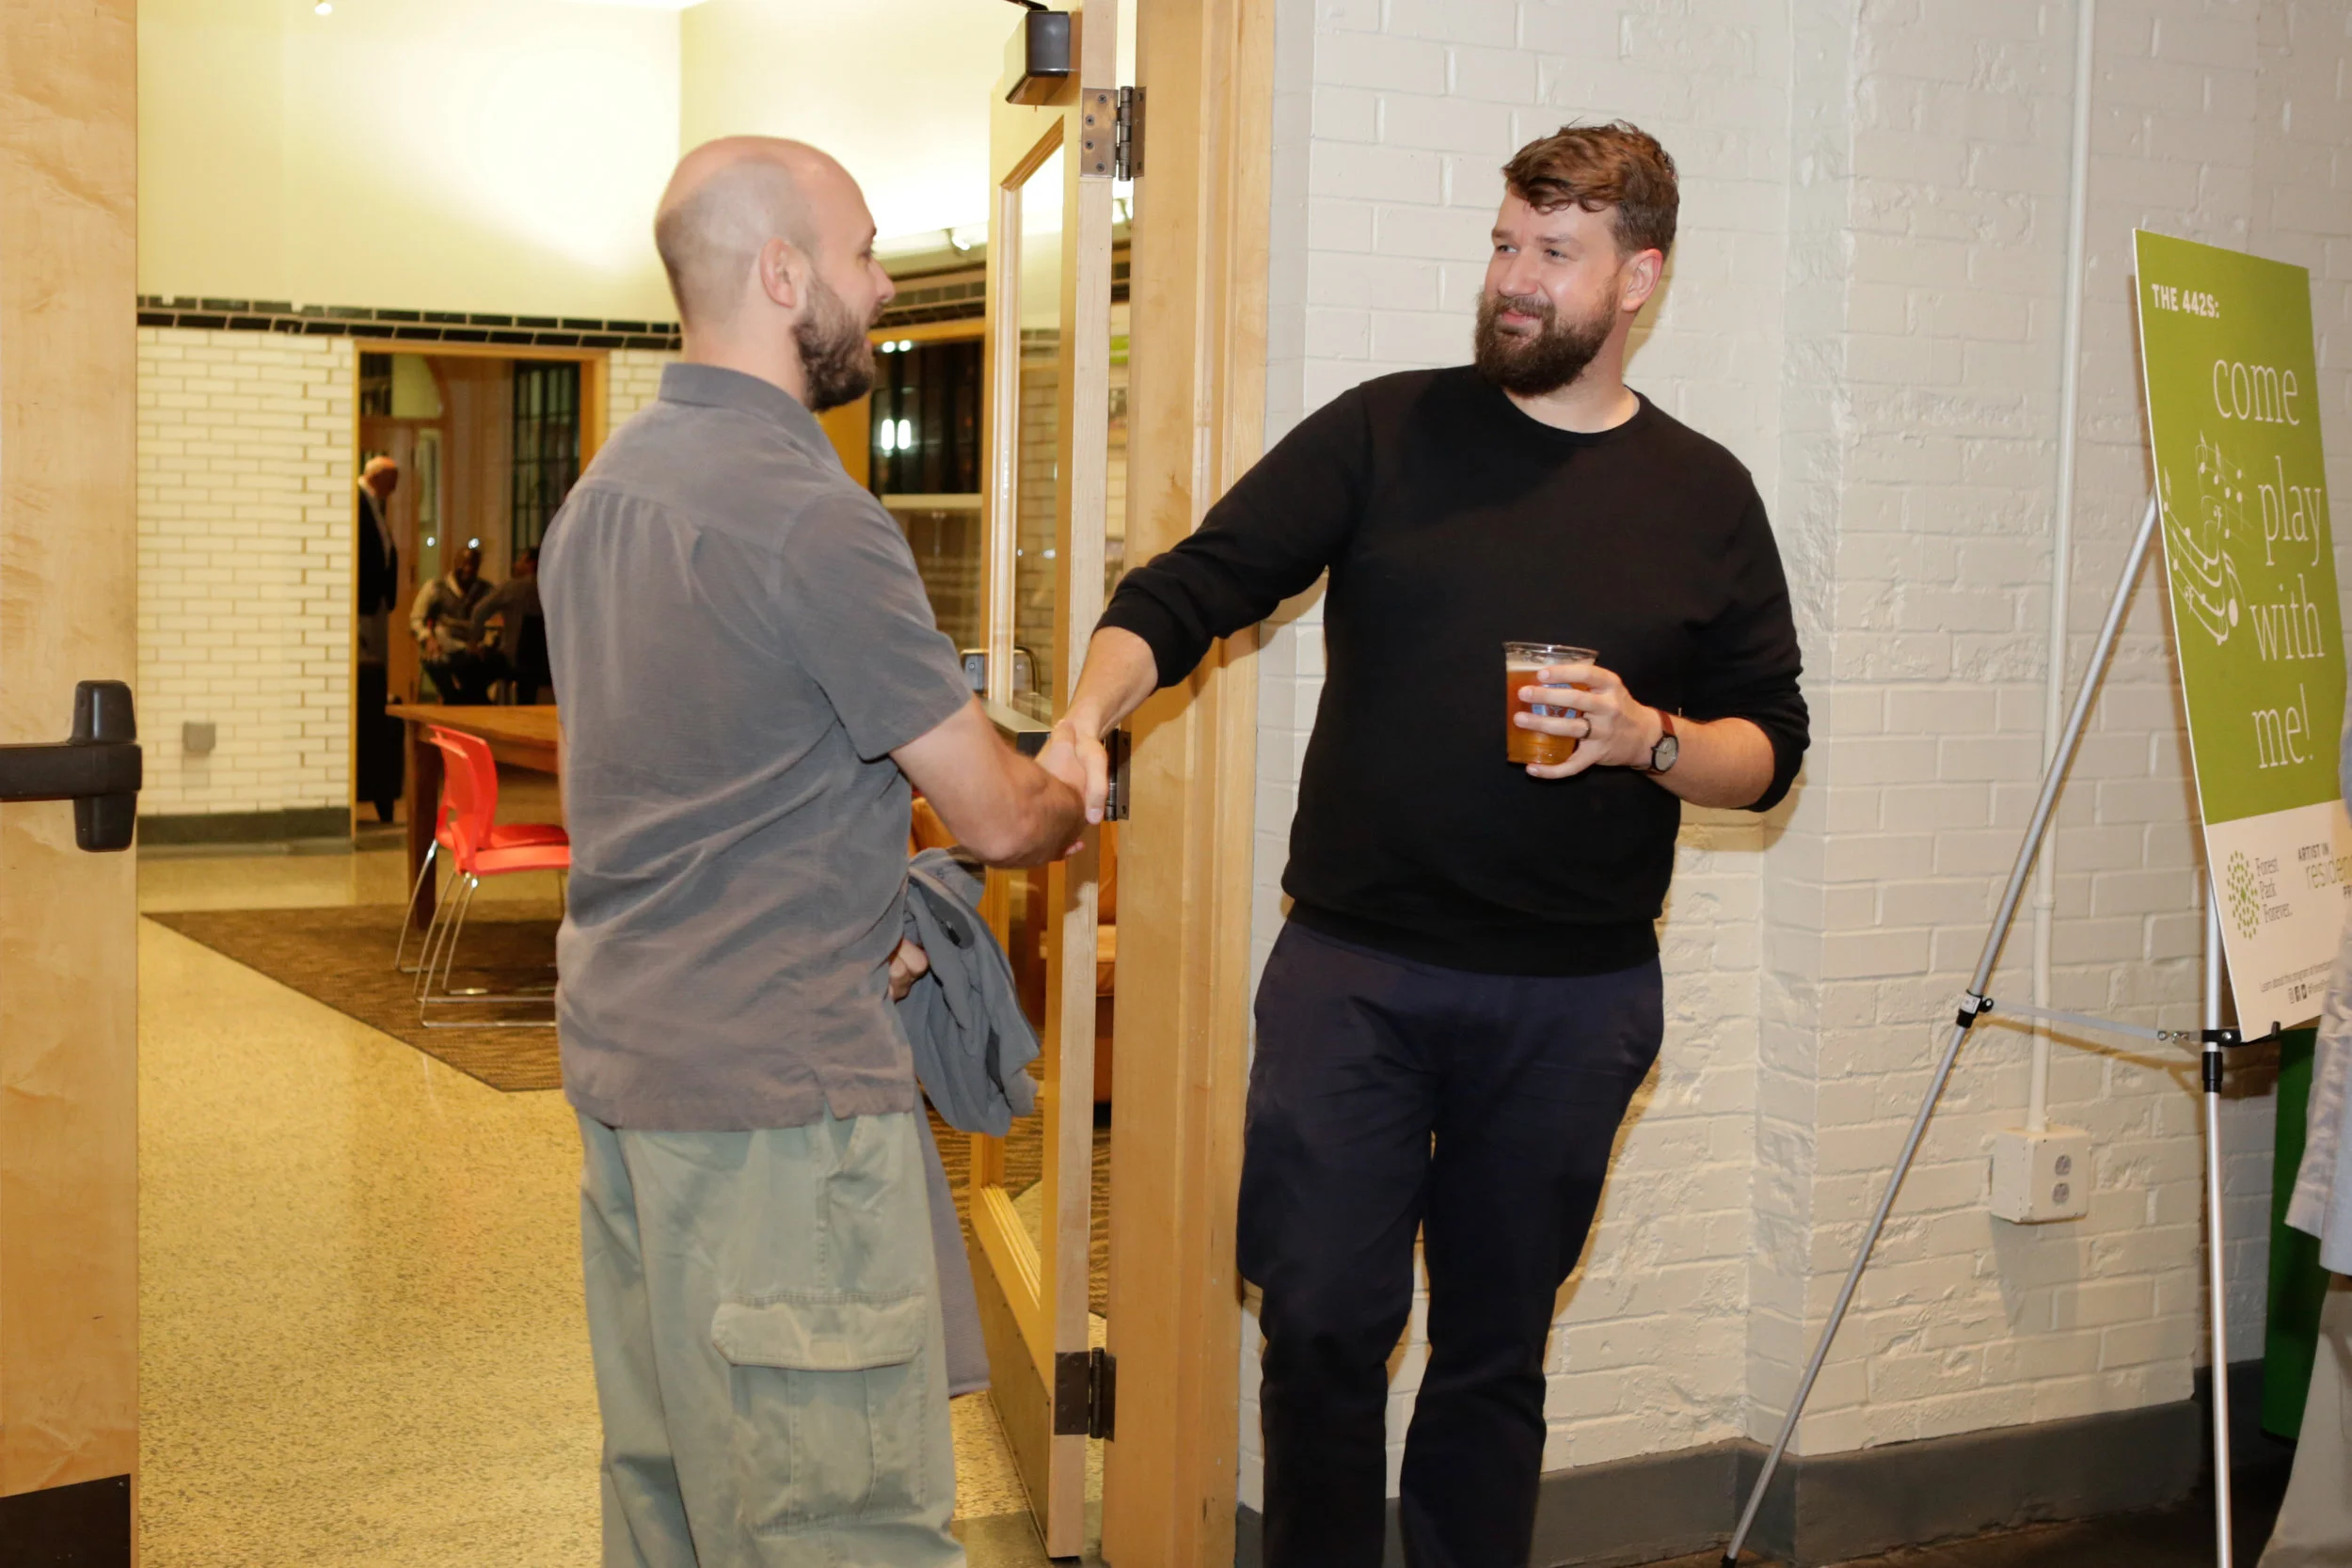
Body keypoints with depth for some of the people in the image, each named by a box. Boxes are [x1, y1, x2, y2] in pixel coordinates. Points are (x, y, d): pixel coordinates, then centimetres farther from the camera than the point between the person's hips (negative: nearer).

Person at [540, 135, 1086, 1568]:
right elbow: (996, 818, -11)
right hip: (776, 1086, -10)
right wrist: (1068, 798, 11)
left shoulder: (604, 491, 12)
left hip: (617, 1056, 10)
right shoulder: (811, 518, -17)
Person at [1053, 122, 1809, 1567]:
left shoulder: (1706, 497, 6)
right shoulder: (1388, 432, 3)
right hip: (1350, 968, 0)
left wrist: (1647, 740, -13)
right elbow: (1188, 591, -2)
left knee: (1495, 1347, 12)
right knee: (1323, 1323, 2)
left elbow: (1771, 745, 7)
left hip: (1574, 998, 1)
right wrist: (1092, 710, -20)